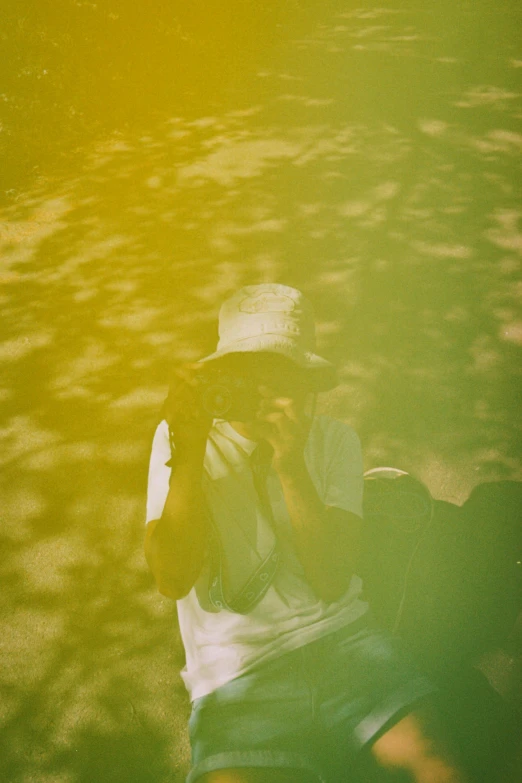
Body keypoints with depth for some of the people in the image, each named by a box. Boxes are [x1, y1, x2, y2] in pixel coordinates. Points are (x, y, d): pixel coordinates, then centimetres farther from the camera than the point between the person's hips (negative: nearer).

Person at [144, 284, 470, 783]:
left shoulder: (334, 440, 7)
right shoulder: (180, 436, 1)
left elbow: (333, 581, -6)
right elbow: (172, 578, -11)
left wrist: (291, 465, -18)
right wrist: (188, 453, -20)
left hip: (339, 639, 2)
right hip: (236, 671, -2)